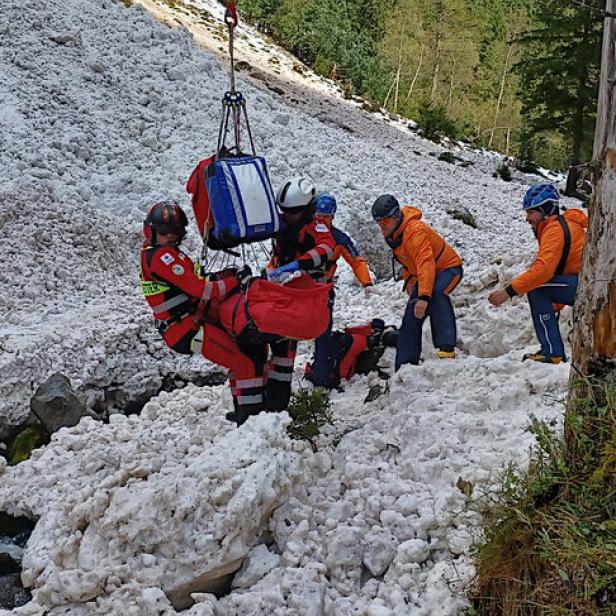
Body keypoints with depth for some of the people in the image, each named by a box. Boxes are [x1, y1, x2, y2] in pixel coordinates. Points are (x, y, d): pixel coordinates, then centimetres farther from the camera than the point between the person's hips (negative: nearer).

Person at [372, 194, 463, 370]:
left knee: (436, 294, -40)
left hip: (448, 268, -9)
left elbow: (426, 264, -44)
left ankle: (447, 348, -39)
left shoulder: (414, 231, -33)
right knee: (411, 318, 2)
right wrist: (408, 279, 6)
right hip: (423, 274, 9)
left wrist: (424, 296, -51)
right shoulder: (390, 233, -4)